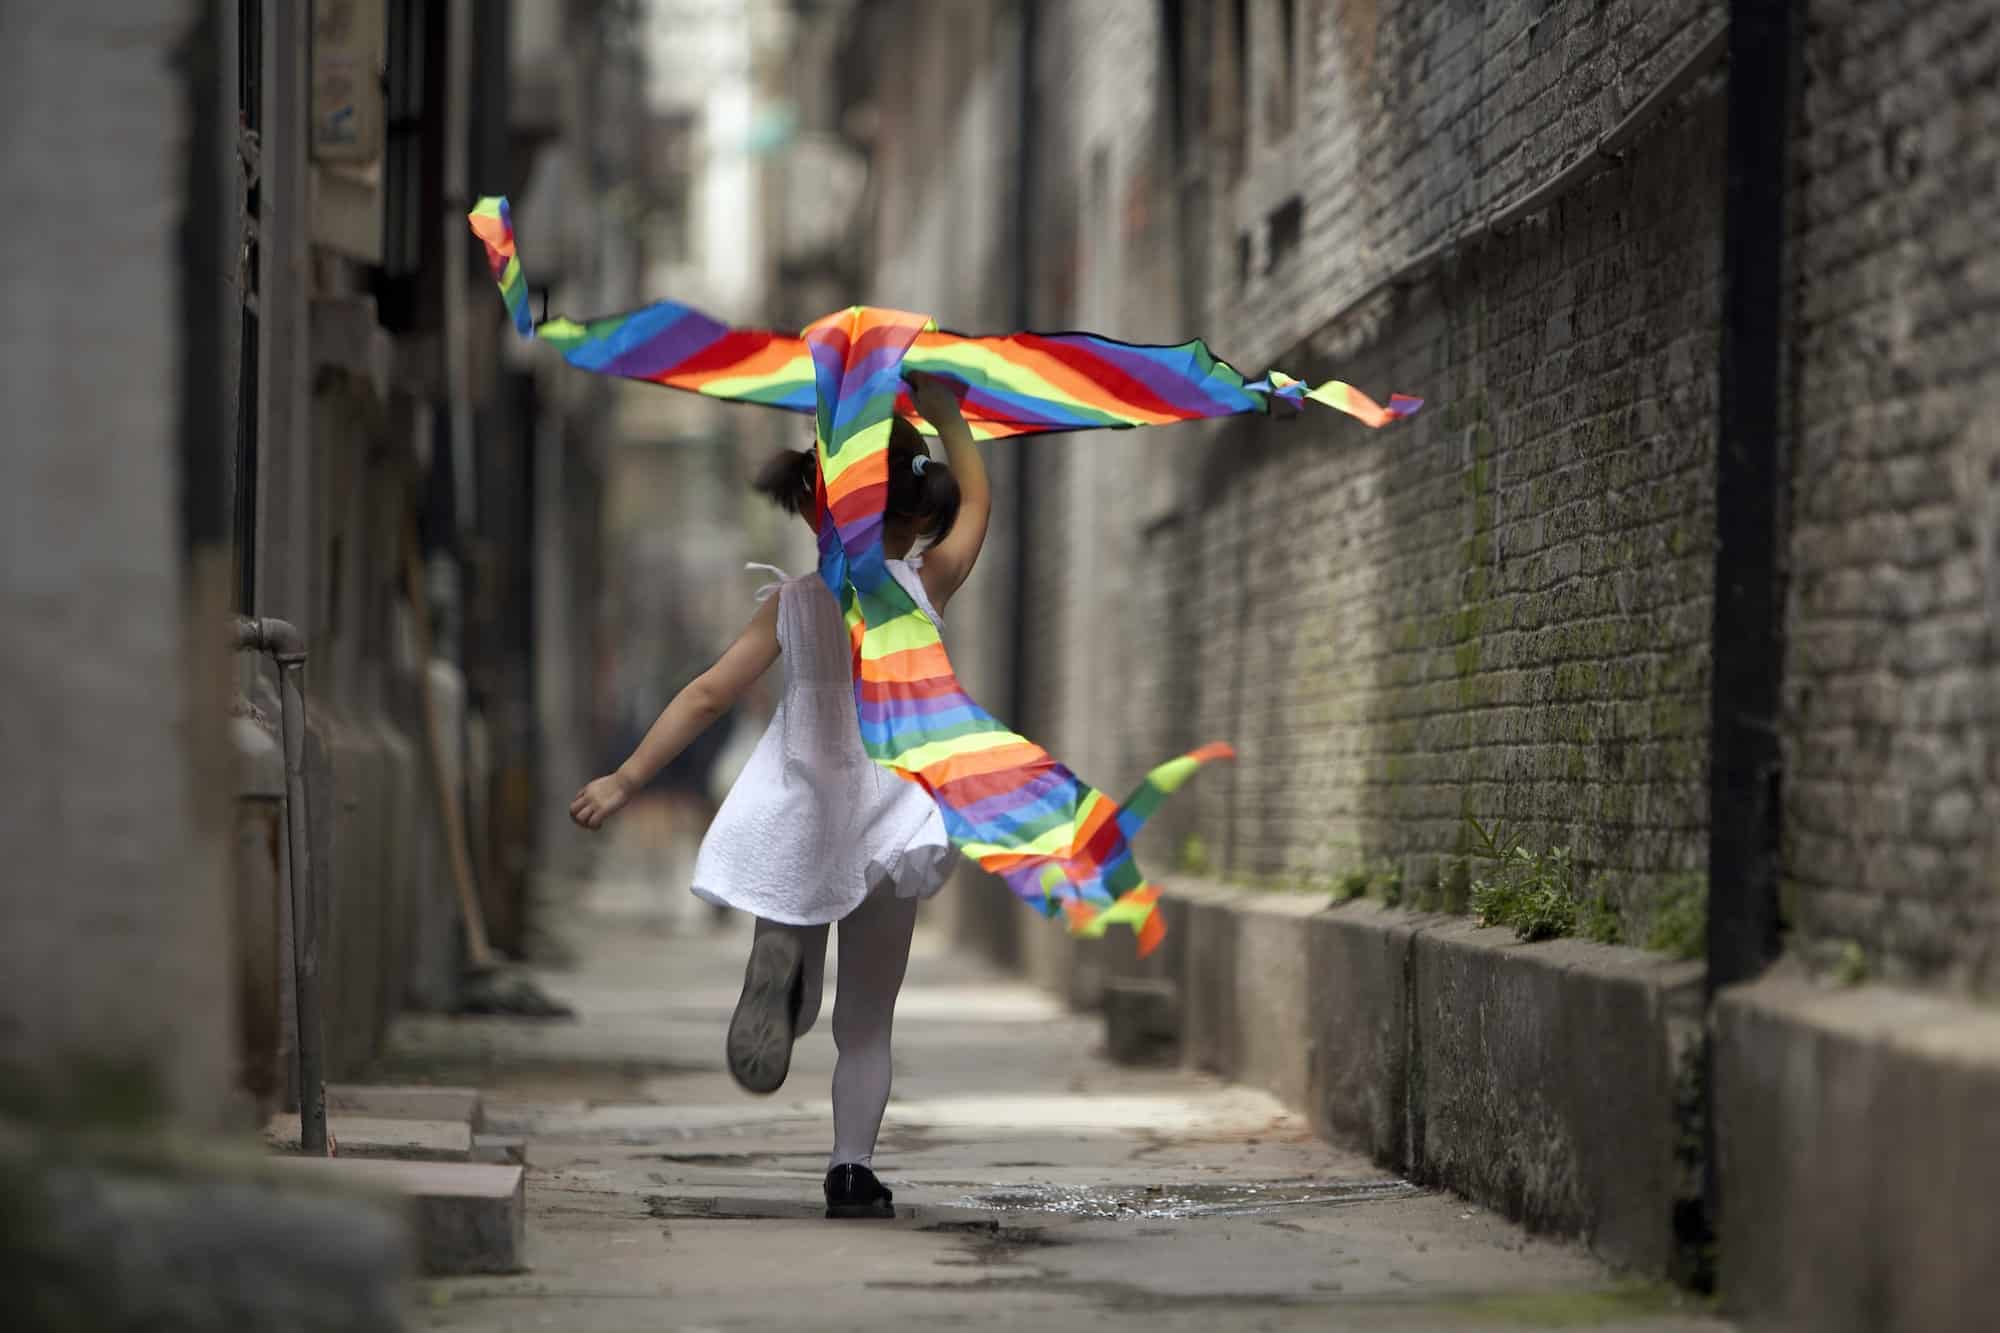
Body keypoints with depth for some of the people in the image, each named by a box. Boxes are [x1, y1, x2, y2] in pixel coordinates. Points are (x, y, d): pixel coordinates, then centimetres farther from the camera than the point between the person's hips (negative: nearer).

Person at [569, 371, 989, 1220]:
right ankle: (852, 1167, -1)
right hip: (886, 820, -1)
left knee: (799, 1012, 13)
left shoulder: (795, 602, -1)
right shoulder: (923, 585, -5)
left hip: (795, 825, 1)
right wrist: (943, 414, 19)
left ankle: (781, 965, -21)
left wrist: (626, 779, 4)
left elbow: (707, 696, -1)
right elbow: (976, 500, 13)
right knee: (866, 1022, 11)